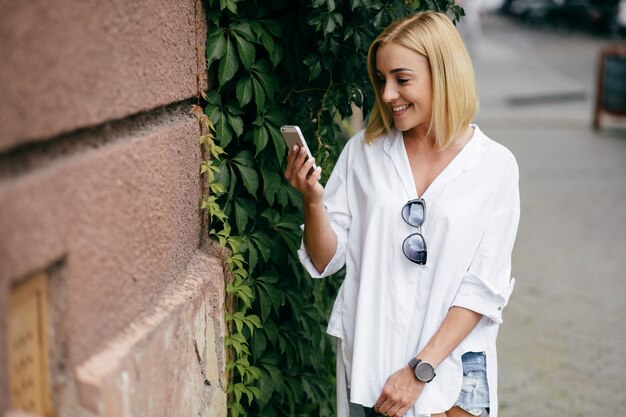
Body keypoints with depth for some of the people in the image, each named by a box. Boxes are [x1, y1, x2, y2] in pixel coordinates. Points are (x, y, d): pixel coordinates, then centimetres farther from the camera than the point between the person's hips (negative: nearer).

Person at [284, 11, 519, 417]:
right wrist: (313, 201, -17)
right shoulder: (363, 151, -1)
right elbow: (325, 262, 1)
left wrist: (421, 369, -13)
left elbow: (485, 287, -8)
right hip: (369, 360, 2)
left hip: (453, 363, -1)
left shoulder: (495, 165, -6)